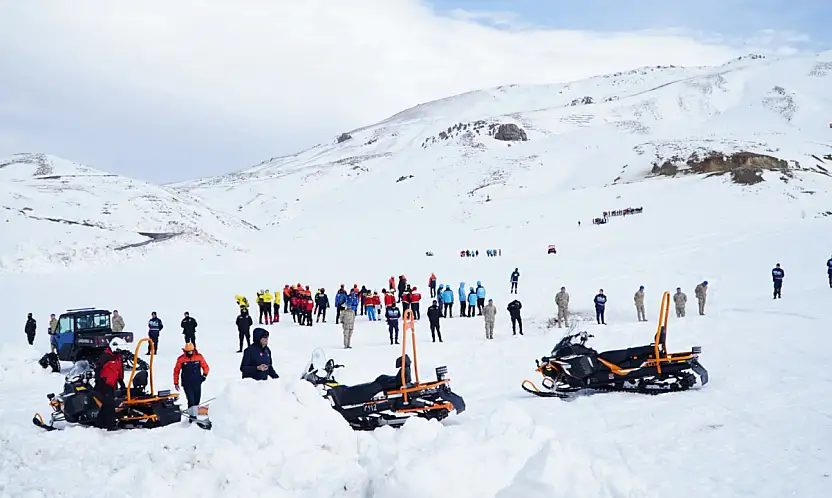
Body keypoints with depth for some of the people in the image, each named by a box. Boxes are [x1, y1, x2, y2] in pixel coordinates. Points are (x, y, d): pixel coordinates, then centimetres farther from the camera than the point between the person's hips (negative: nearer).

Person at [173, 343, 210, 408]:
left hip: (197, 383, 2)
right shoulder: (181, 359, -4)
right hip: (187, 384, -2)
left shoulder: (199, 357, -1)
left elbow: (206, 367, 9)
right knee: (191, 402, -12)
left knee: (197, 401, 9)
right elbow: (176, 371, 5)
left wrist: (204, 375, -10)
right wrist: (176, 383, 6)